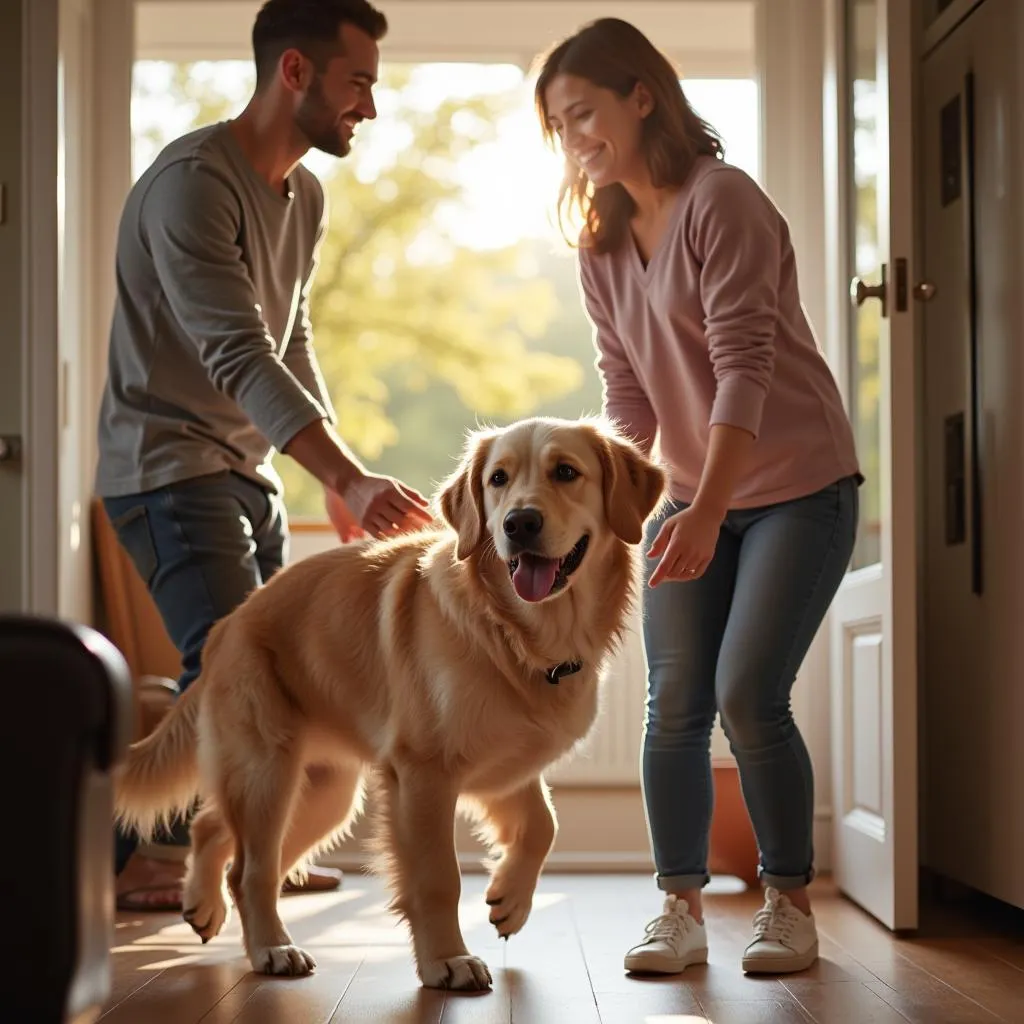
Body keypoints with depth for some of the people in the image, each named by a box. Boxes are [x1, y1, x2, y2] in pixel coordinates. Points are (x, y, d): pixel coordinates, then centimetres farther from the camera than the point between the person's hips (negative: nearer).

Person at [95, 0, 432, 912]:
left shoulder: (306, 195, 10)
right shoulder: (192, 181, -20)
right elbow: (239, 357, -30)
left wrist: (338, 482, 18)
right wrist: (348, 476, -39)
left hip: (250, 464, 9)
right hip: (169, 462, -9)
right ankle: (125, 863, -6)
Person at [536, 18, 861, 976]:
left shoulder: (720, 201, -17)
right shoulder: (600, 248, 6)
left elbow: (745, 366, -25)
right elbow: (627, 392, 2)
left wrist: (707, 512, -33)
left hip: (797, 486, -6)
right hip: (691, 498, 6)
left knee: (749, 697, -12)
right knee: (675, 705, -1)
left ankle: (789, 904, 5)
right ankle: (680, 908, 7)